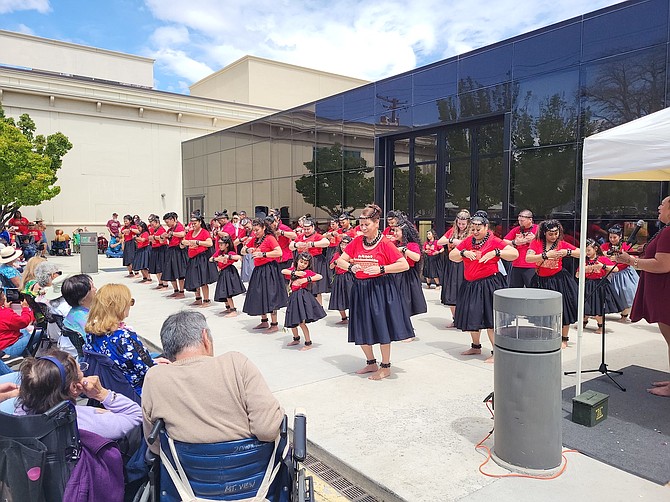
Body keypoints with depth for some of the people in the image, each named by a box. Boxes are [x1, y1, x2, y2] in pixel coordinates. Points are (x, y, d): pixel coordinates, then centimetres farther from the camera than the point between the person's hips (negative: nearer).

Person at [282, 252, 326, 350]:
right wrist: (294, 272, -12)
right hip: (293, 297, 6)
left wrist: (306, 279, -20)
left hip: (303, 297, -6)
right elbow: (283, 271, -2)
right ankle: (296, 339, 38)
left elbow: (320, 276, -16)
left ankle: (308, 343, 0)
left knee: (301, 322, -12)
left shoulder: (308, 272, -4)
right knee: (291, 322, 14)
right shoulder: (293, 269, 12)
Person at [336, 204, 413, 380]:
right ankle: (371, 363, 32)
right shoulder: (357, 241, 3)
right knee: (361, 330, 12)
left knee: (382, 326, 0)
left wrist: (381, 269, -20)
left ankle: (385, 367, 18)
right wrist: (351, 267, -12)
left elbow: (404, 265, -12)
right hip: (360, 289, 5)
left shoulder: (385, 243, -10)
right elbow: (340, 260, 8)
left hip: (380, 288, -5)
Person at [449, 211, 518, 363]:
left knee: (490, 319, -5)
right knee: (471, 317, 15)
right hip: (470, 285, 6)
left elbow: (515, 254, -14)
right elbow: (452, 256, 7)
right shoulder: (467, 241, 9)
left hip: (489, 284, -6)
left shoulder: (494, 241, -7)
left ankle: (496, 352, 4)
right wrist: (463, 252, -11)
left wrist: (495, 252, -25)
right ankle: (475, 347, 34)